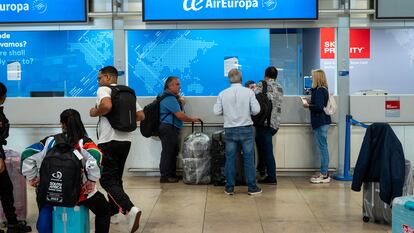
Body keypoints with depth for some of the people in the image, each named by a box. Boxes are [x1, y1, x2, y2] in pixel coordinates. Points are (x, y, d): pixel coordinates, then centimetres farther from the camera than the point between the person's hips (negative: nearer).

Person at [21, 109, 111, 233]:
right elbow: (96, 157, -29)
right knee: (104, 212, 22)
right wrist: (92, 181, -19)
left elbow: (27, 155, -7)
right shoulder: (84, 142, -11)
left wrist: (32, 177, 3)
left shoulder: (51, 141, -4)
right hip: (80, 194, -1)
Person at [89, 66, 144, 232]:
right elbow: (141, 116, 12)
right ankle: (113, 213, 25)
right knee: (116, 178, 18)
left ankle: (130, 209, -22)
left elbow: (106, 106, -27)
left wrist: (95, 112, -9)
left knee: (107, 180, -4)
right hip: (126, 140, 7)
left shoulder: (104, 90, -6)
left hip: (108, 141, -7)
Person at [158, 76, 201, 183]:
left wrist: (180, 100, 3)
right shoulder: (169, 98, -17)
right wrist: (192, 119, -7)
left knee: (173, 152, 14)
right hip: (168, 128, -11)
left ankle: (172, 174, 22)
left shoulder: (172, 96, 16)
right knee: (168, 152, -6)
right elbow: (180, 115, -20)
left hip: (171, 129, 11)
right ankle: (165, 176, -1)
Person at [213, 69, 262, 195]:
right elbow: (256, 110, -7)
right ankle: (252, 187, 12)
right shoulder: (249, 92, -6)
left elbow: (217, 111, -1)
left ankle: (229, 187, 14)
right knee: (249, 159, 6)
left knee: (230, 159, 8)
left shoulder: (223, 94, -2)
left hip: (230, 130, 1)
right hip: (246, 129, -1)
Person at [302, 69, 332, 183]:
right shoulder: (323, 90, 14)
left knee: (322, 148, -6)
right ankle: (324, 173, 21)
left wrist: (308, 105, -9)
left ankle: (324, 175, -2)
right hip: (323, 122, 10)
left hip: (320, 123, -10)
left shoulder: (319, 91, -16)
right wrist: (311, 102, 12)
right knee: (322, 147, 14)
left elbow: (319, 107, -22)